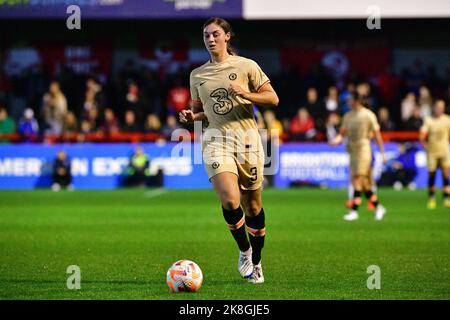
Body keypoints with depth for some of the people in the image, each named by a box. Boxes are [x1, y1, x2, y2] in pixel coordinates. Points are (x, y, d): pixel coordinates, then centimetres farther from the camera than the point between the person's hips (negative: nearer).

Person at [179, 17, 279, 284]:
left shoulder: (246, 66, 4)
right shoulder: (197, 75, 14)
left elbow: (272, 99, 3)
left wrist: (246, 95, -14)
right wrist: (191, 116, 1)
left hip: (247, 139, -1)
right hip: (216, 140, 1)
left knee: (252, 205, 3)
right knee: (230, 200, -21)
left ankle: (256, 262, 21)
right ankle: (244, 250, 3)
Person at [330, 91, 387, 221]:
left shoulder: (368, 115, -5)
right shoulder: (348, 116, 12)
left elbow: (377, 134, -2)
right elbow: (342, 133, 13)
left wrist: (382, 152, -2)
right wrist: (337, 140, -9)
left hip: (364, 150, -6)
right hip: (352, 151, 6)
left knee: (357, 180, -14)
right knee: (364, 184, 8)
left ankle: (354, 211, -14)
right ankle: (378, 208, 21)